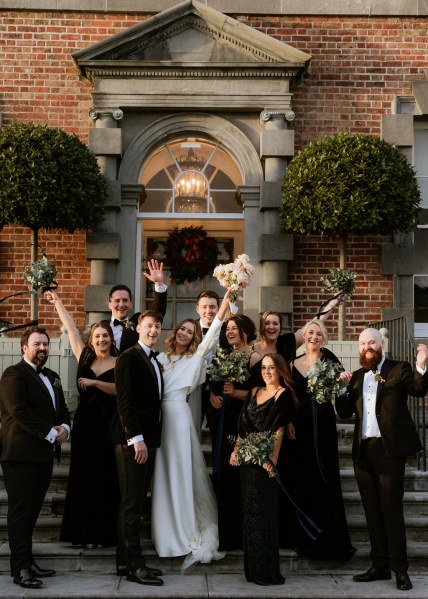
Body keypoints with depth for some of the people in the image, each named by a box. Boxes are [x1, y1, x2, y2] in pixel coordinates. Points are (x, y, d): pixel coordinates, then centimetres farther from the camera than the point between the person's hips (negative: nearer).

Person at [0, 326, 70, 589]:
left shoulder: (52, 377, 20)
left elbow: (62, 409, 22)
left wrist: (65, 427, 0)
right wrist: (50, 434, -16)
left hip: (44, 454, 8)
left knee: (32, 510, 10)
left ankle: (27, 561, 16)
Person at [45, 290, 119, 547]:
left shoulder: (120, 363, -1)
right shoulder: (84, 357, 8)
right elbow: (71, 327, 10)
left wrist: (94, 382, -21)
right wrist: (56, 301, 13)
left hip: (109, 425, -3)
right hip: (85, 424, 3)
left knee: (107, 478, 1)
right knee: (84, 477, 4)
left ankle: (107, 532, 9)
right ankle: (86, 533, 10)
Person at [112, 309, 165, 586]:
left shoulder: (155, 361, 19)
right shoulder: (129, 358, -8)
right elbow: (125, 400, -15)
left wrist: (150, 439, 10)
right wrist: (136, 438, -20)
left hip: (148, 439, 9)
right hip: (132, 439, -9)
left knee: (135, 502, 11)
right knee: (133, 503, -6)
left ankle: (126, 561, 16)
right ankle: (135, 565, -3)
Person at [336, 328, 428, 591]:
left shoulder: (399, 369, 1)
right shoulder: (356, 376, 16)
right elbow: (344, 412, 13)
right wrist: (342, 388, -3)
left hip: (390, 448, -5)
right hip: (363, 450, 5)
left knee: (391, 508, -5)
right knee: (372, 510, 10)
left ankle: (400, 569, 1)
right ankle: (380, 565, 17)